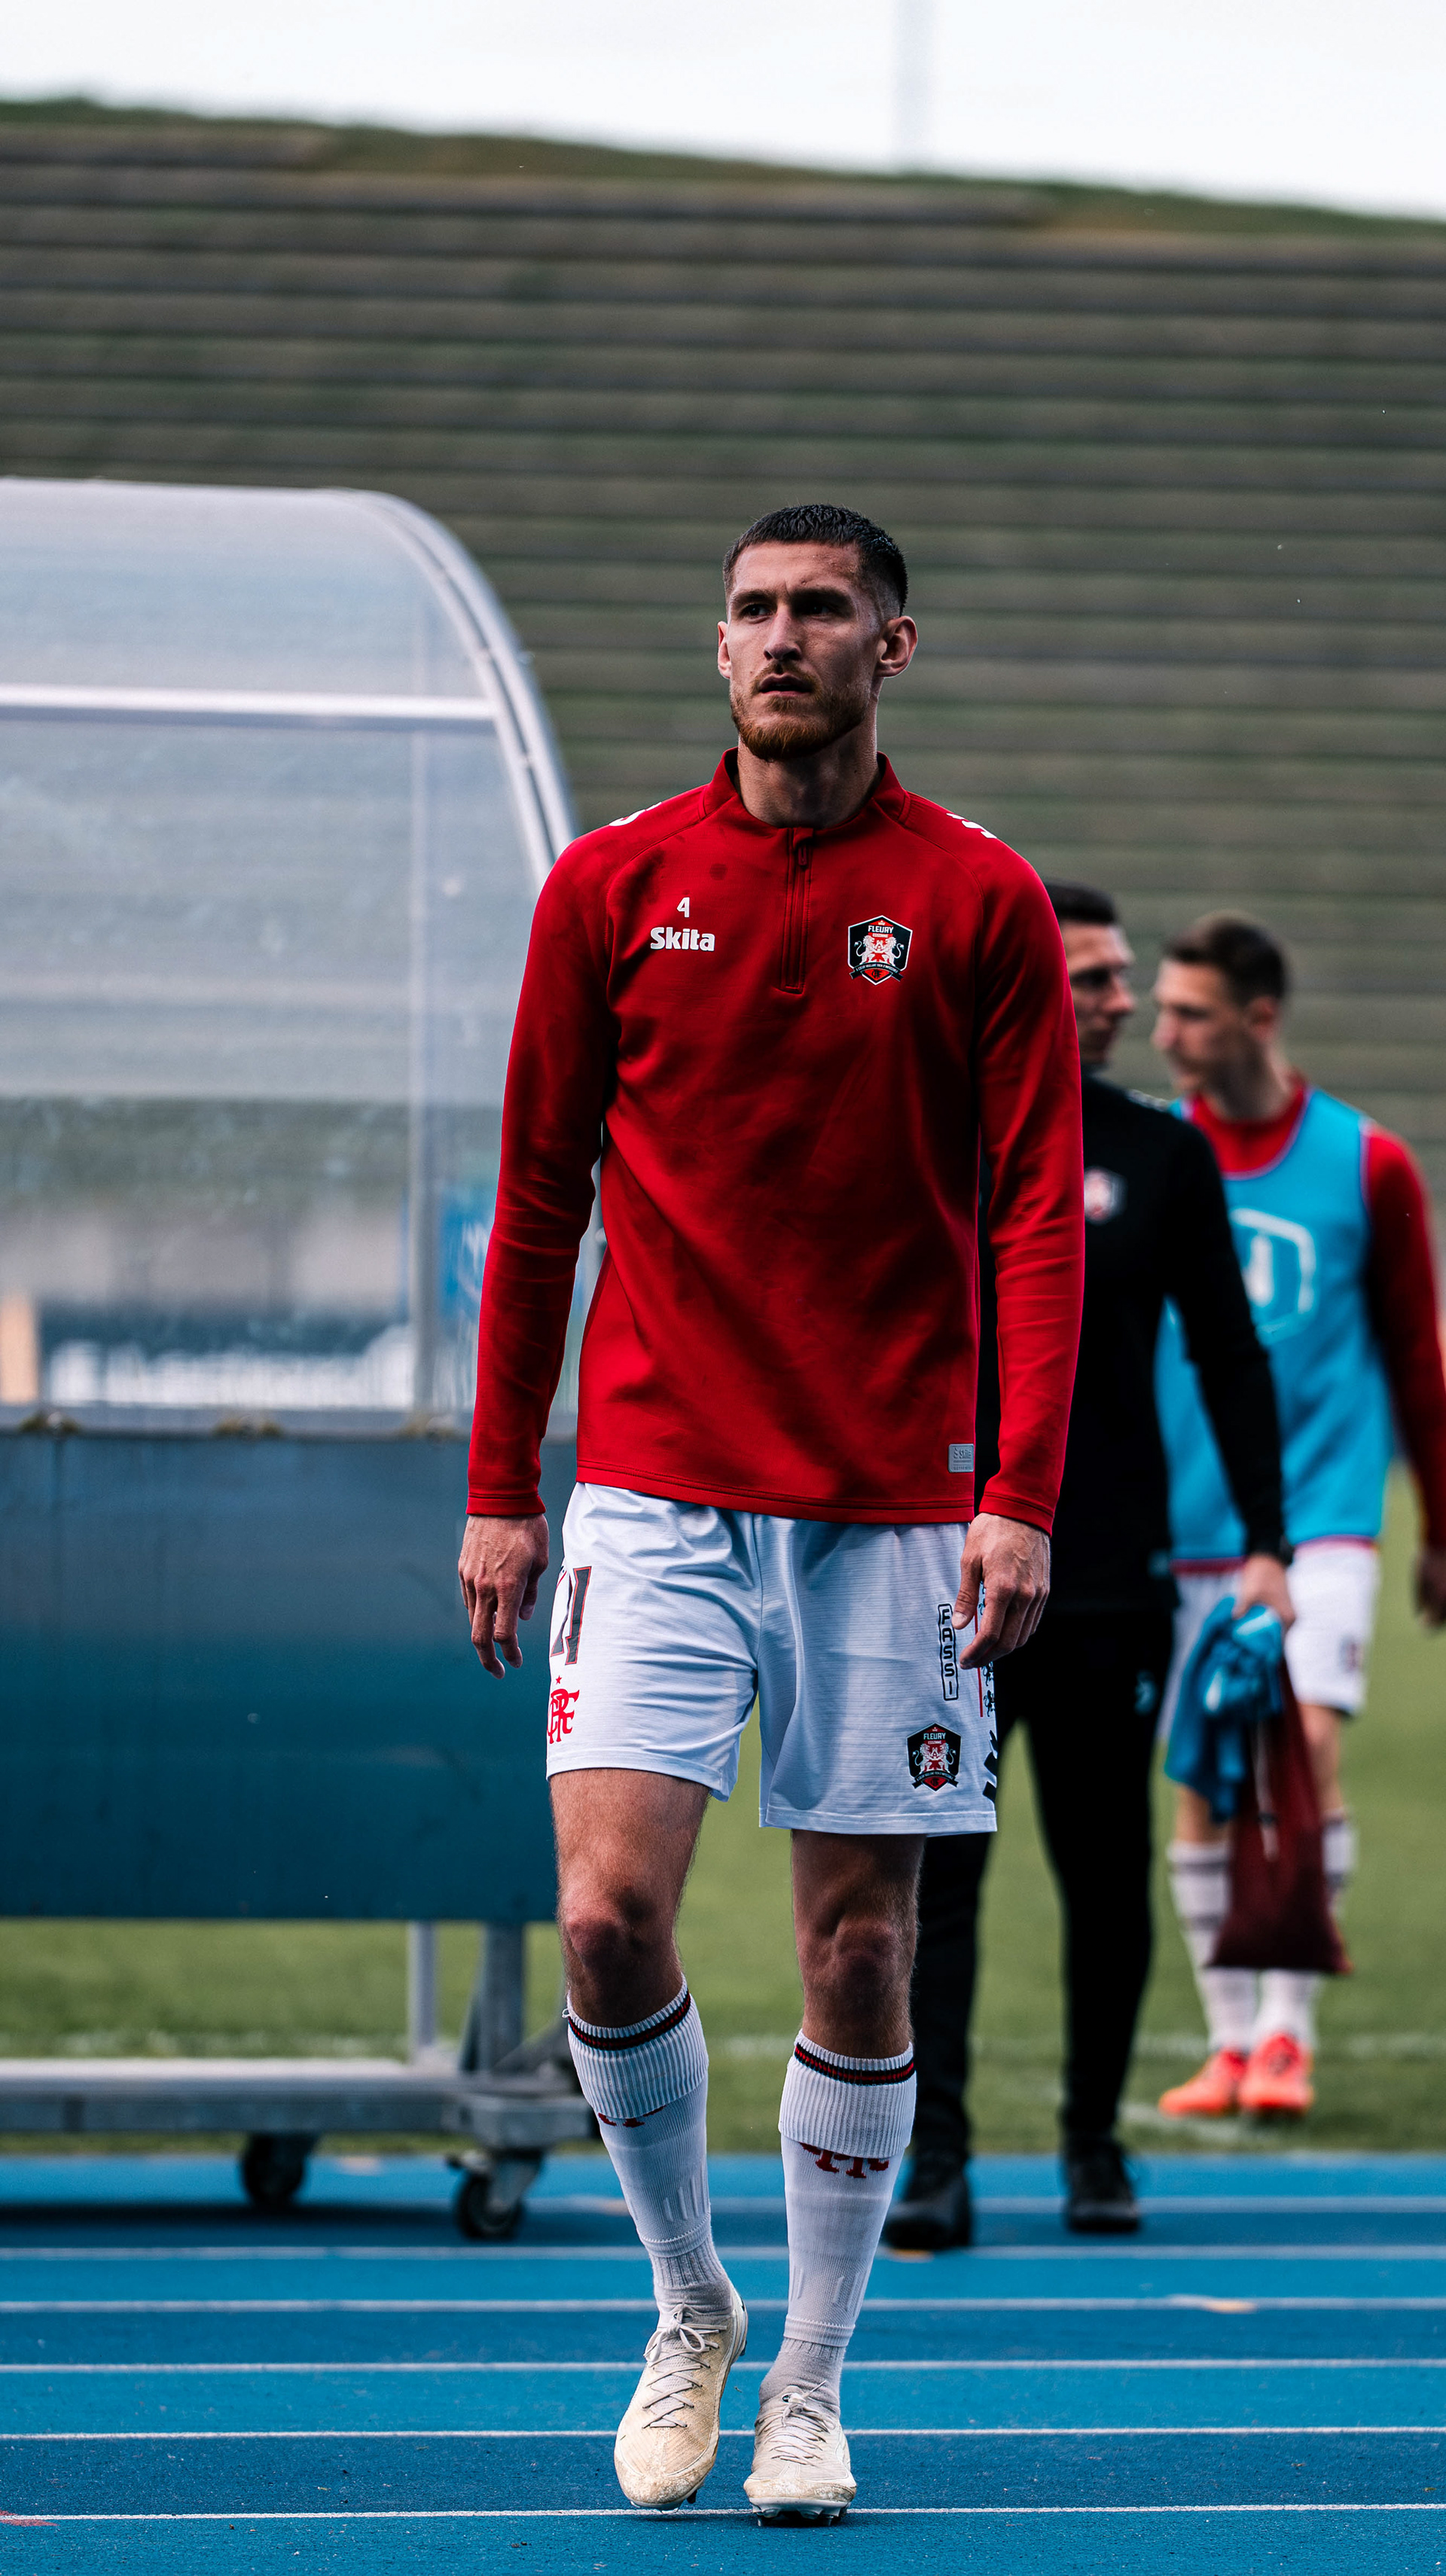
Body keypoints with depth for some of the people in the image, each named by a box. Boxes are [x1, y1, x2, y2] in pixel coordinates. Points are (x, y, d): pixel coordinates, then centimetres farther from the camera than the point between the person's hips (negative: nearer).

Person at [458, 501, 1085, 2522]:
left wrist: (1023, 1498, -10)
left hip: (891, 1506, 0)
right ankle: (688, 2310, 10)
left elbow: (1039, 1216, -1)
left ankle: (809, 2390, 14)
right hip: (657, 1487, 0)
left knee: (859, 1956, 1)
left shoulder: (982, 906, 1)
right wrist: (499, 1486, 7)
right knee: (609, 1915, -13)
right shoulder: (611, 890, 5)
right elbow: (537, 1199, 9)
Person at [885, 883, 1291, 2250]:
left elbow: (1229, 1355, 9)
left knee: (1106, 1880, 6)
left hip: (1110, 1577, 1)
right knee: (937, 1874, -8)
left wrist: (1265, 1539, 2)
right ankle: (931, 2160, -9)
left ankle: (1095, 2142, 21)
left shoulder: (1162, 1155, 6)